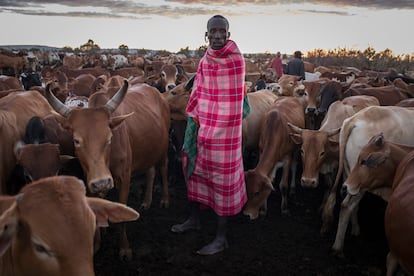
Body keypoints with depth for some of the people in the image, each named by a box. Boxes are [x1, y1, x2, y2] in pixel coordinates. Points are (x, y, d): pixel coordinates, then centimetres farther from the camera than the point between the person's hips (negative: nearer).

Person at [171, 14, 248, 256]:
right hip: (203, 127, 7)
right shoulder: (204, 61, 8)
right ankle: (194, 219, 38)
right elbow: (198, 92, 12)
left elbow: (240, 93, 4)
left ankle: (221, 237, 12)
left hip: (226, 130, -6)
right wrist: (192, 120, 8)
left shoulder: (238, 59, -8)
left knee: (223, 179, 0)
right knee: (195, 169, 17)